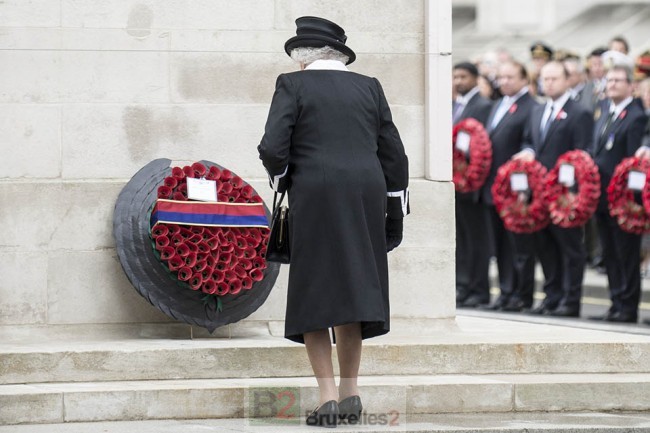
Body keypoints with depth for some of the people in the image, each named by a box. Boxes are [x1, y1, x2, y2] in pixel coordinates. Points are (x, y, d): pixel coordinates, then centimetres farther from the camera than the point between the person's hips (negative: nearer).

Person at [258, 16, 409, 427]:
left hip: (314, 197, -4)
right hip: (366, 196, 4)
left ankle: (328, 396, -7)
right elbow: (394, 154, 11)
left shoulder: (293, 85, 2)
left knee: (313, 296, 1)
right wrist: (395, 215, 15)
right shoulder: (368, 87, 13)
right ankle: (350, 393, 9)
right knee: (352, 290, 12)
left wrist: (282, 180, 11)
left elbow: (272, 147, -8)